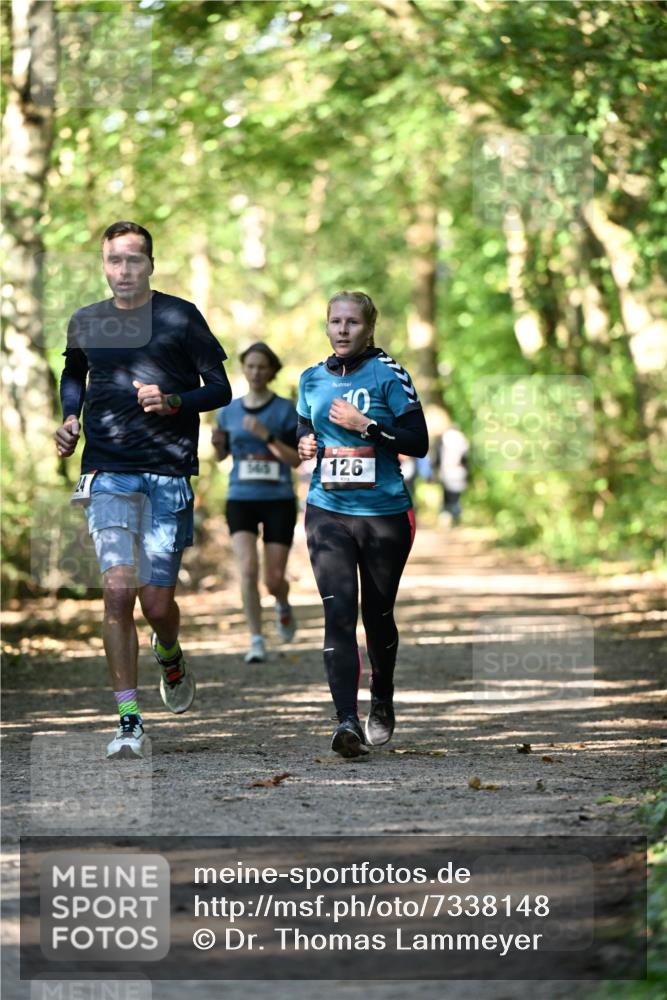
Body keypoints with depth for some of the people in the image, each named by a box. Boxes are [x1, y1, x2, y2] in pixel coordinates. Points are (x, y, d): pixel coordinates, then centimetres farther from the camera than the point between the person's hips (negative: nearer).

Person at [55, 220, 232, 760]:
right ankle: (129, 721, -8)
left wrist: (172, 402, -15)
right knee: (118, 589, -13)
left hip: (169, 475, -1)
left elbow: (220, 389, 2)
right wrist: (70, 418, 11)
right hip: (108, 472, 1)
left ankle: (172, 660, 37)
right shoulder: (85, 322, 9)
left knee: (156, 600, -1)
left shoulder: (181, 317, 0)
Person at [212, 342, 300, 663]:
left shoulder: (285, 409, -3)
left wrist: (266, 435, -22)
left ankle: (283, 606, 38)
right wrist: (217, 443, -5)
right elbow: (222, 455, 19)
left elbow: (297, 459, -8)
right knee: (248, 570, -18)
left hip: (278, 500, -1)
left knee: (274, 579, 0)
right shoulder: (229, 411, 6)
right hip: (241, 499, 1)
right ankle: (256, 642, -9)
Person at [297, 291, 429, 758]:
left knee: (377, 614, 10)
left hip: (384, 512, -2)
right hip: (328, 510, 2)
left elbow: (419, 441, -10)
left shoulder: (388, 374, -5)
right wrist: (304, 444, 2)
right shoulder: (312, 379, 9)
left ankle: (382, 706, 35)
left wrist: (365, 425, -18)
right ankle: (347, 721, -21)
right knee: (338, 611, -14)